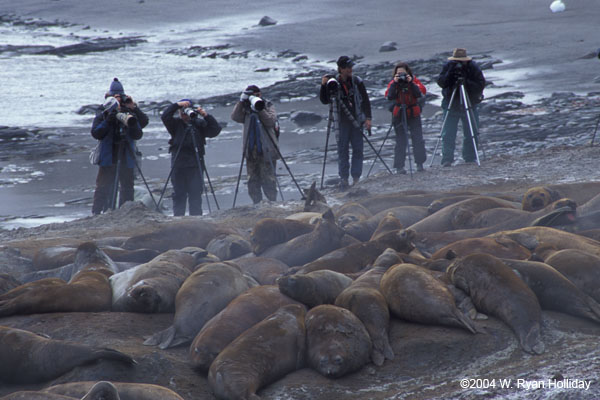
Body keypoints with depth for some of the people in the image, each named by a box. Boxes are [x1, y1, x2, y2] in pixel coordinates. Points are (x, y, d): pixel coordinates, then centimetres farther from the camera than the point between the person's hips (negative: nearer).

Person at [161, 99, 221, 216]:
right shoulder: (176, 124, 7)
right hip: (178, 165, 0)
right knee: (179, 194, 3)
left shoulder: (199, 123, 7)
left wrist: (206, 116, -13)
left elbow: (215, 130, -2)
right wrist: (177, 105, -15)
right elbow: (165, 117, -10)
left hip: (196, 164, 0)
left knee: (196, 194, -3)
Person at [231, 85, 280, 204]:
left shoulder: (268, 106, 2)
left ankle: (272, 202, -2)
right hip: (251, 151, 4)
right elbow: (235, 117, -6)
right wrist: (241, 101, -11)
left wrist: (259, 109, -21)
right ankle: (256, 203, 14)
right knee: (253, 179, 6)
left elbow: (271, 121, -14)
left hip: (266, 150, -4)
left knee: (268, 178, -8)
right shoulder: (246, 110, 11)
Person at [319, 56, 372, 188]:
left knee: (358, 149, -1)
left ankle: (356, 177, 3)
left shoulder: (357, 81, 2)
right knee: (342, 150, -1)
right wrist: (323, 86, -11)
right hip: (341, 121, -1)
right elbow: (325, 101, 3)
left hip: (356, 120, 1)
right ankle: (344, 178, 2)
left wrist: (368, 118, -3)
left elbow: (365, 100, 5)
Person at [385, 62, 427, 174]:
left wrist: (411, 83, -21)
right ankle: (399, 166, -2)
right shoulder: (393, 83, 0)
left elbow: (420, 94, -15)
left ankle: (420, 163, 8)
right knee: (401, 141, -4)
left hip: (414, 114, 1)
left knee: (418, 139, -4)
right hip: (399, 114, -1)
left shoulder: (414, 80, 1)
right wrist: (394, 84, -21)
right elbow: (389, 96, -15)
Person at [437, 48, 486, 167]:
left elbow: (481, 85, -15)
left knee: (471, 133, 2)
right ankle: (447, 160, -5)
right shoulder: (448, 66, -5)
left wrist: (466, 82, -28)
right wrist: (449, 74, -28)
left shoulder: (473, 67, -9)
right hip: (451, 103, 0)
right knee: (448, 134, -6)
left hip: (470, 105, 0)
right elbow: (440, 82, -12)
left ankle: (470, 158, 13)